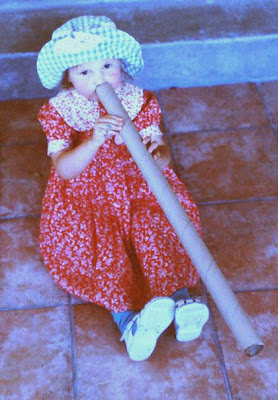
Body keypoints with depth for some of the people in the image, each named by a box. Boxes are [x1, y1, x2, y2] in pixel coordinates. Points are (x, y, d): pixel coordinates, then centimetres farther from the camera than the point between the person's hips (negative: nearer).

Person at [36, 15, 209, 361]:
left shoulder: (139, 102, -6)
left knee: (155, 228, -26)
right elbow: (64, 170, -24)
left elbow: (161, 155, -14)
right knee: (103, 243, -26)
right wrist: (95, 140, -43)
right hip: (85, 197, -1)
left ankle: (179, 300, -28)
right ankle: (129, 323, -36)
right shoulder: (58, 111, -10)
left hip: (138, 187, 2)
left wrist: (157, 154, -42)